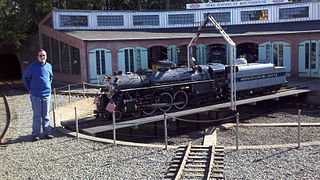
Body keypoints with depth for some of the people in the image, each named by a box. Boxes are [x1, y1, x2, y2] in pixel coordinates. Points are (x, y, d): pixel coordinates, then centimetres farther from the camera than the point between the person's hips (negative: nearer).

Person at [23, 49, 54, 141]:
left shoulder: (49, 66, 5)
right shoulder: (32, 66, -6)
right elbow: (25, 77, 4)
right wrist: (30, 89, 1)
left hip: (47, 94, 3)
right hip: (35, 95, -3)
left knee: (46, 115, 10)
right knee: (37, 115, 1)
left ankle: (47, 132, 16)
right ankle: (35, 134, 9)